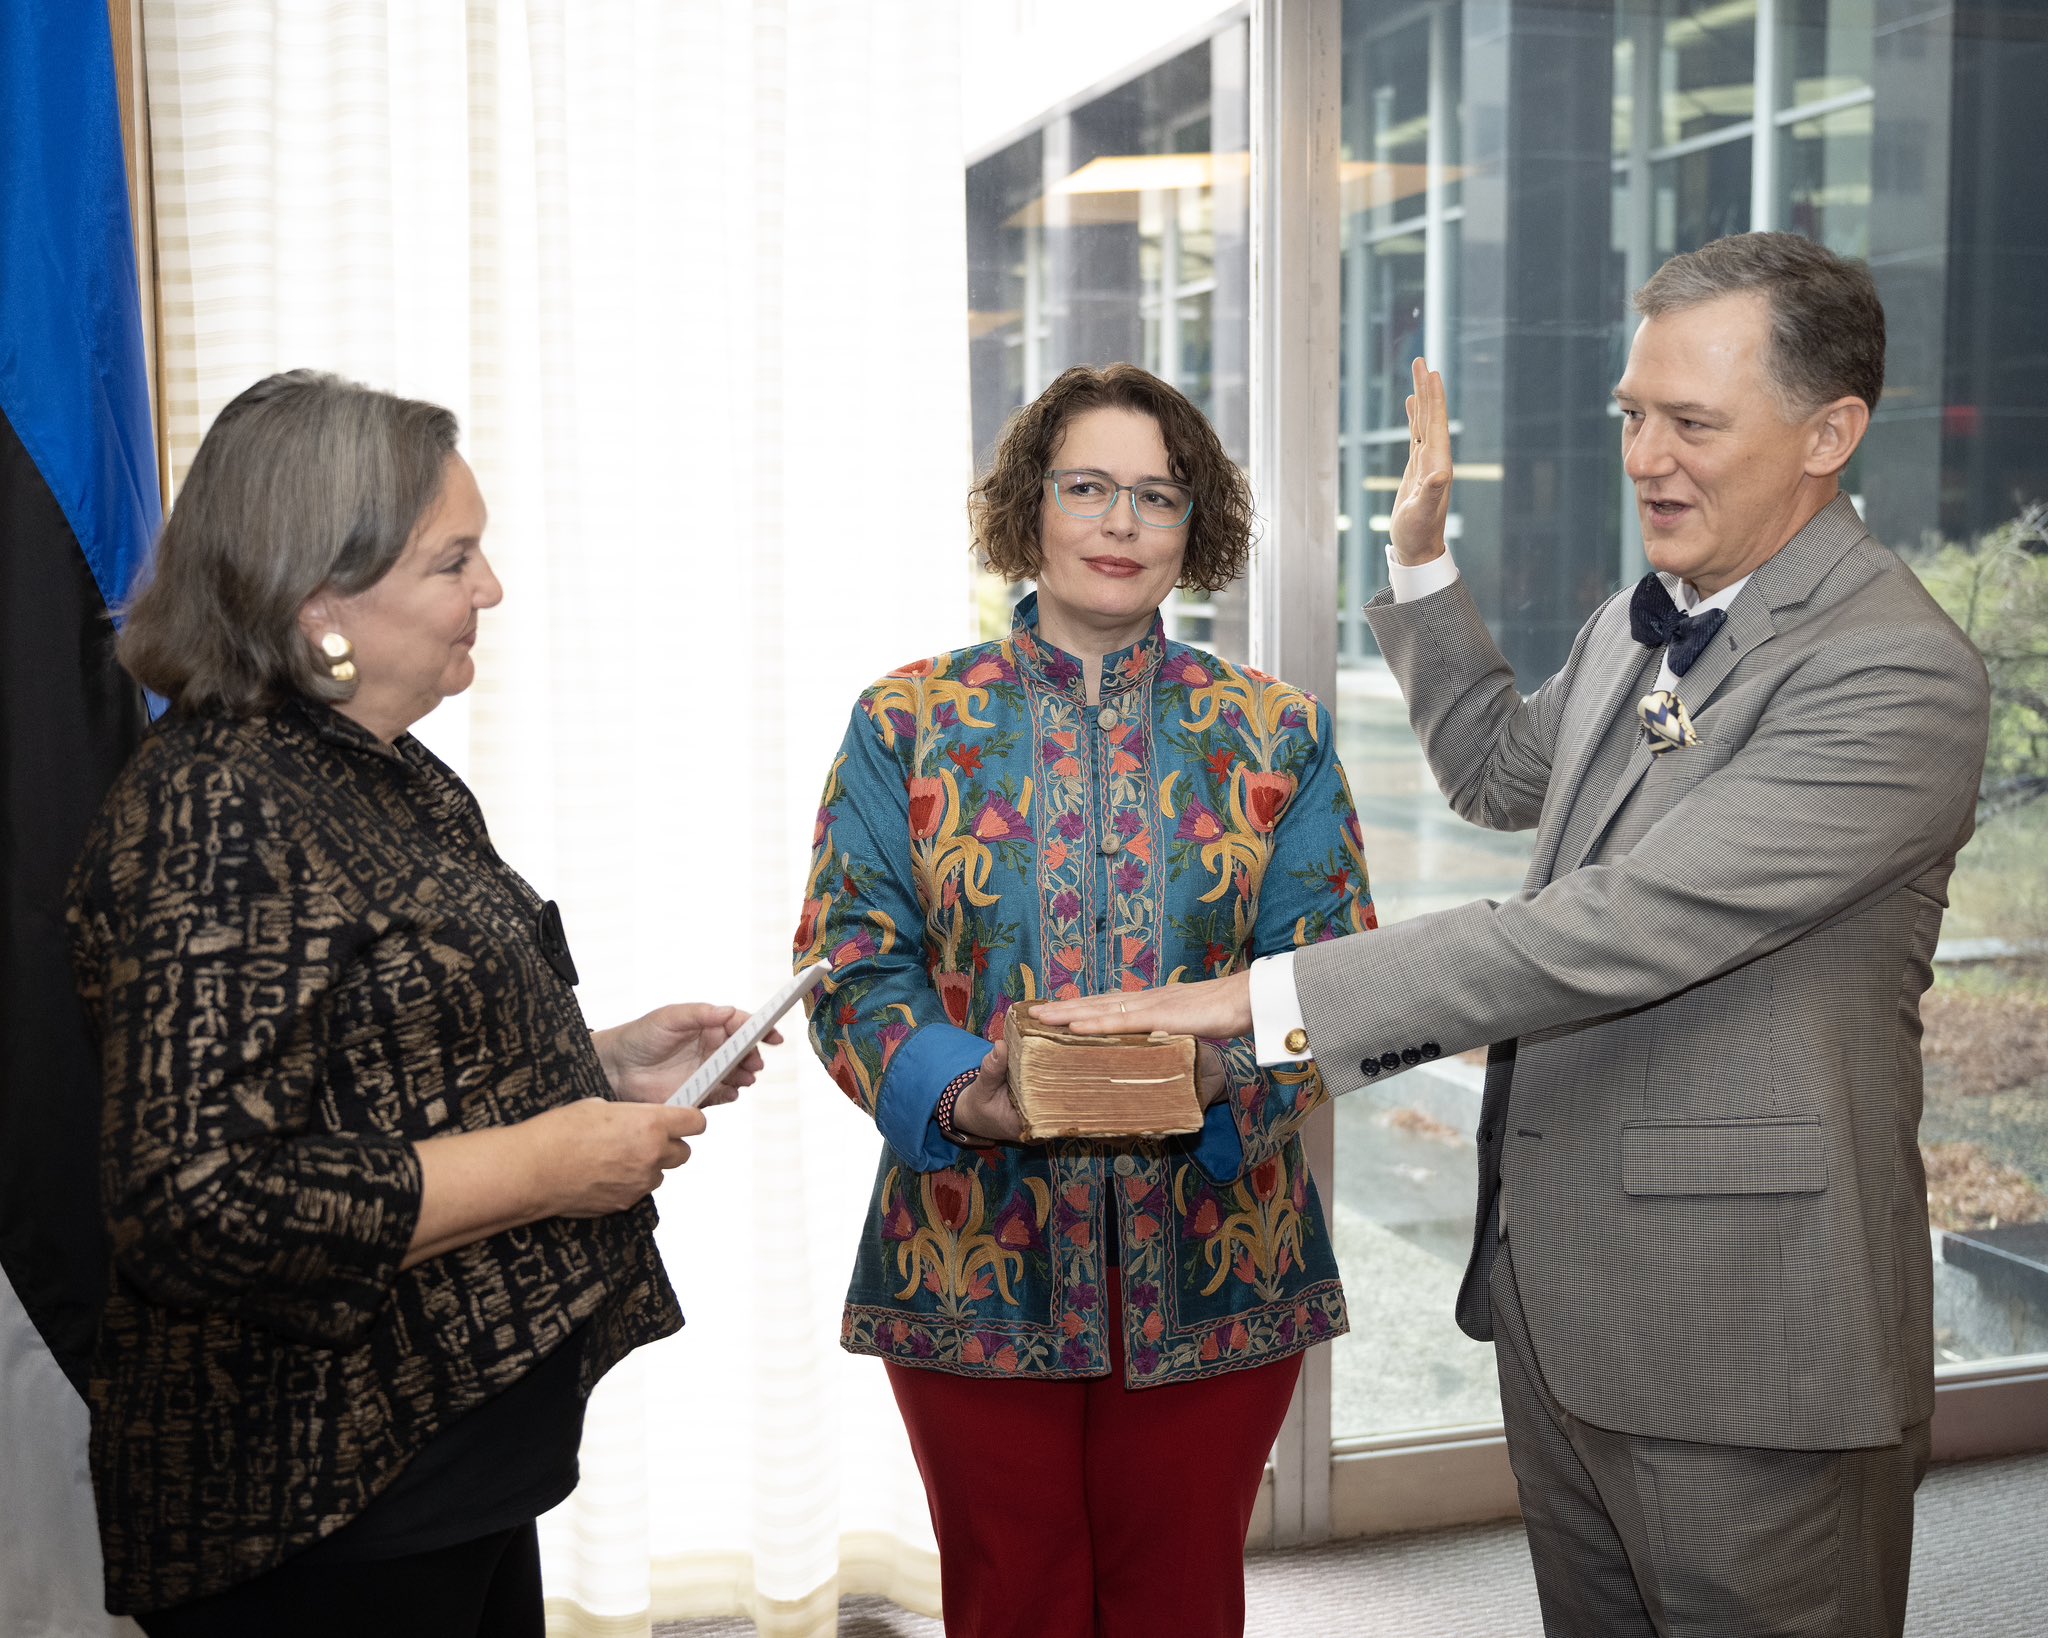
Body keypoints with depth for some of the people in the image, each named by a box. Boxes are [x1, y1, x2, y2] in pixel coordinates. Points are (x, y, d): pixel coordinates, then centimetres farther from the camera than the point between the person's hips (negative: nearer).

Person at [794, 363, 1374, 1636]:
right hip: (976, 1266, 0)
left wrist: (1221, 1069, -21)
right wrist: (960, 1095, -21)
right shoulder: (910, 723, 3)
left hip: (1213, 1267, 1)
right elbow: (854, 965, -2)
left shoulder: (1276, 737, 5)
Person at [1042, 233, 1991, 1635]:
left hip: (1741, 1348, -8)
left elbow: (1618, 930, -27)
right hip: (1556, 1292, 8)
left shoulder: (1900, 674, -20)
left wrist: (1272, 992, -26)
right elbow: (1502, 775, 30)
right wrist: (1423, 563, 17)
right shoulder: (1638, 625, 11)